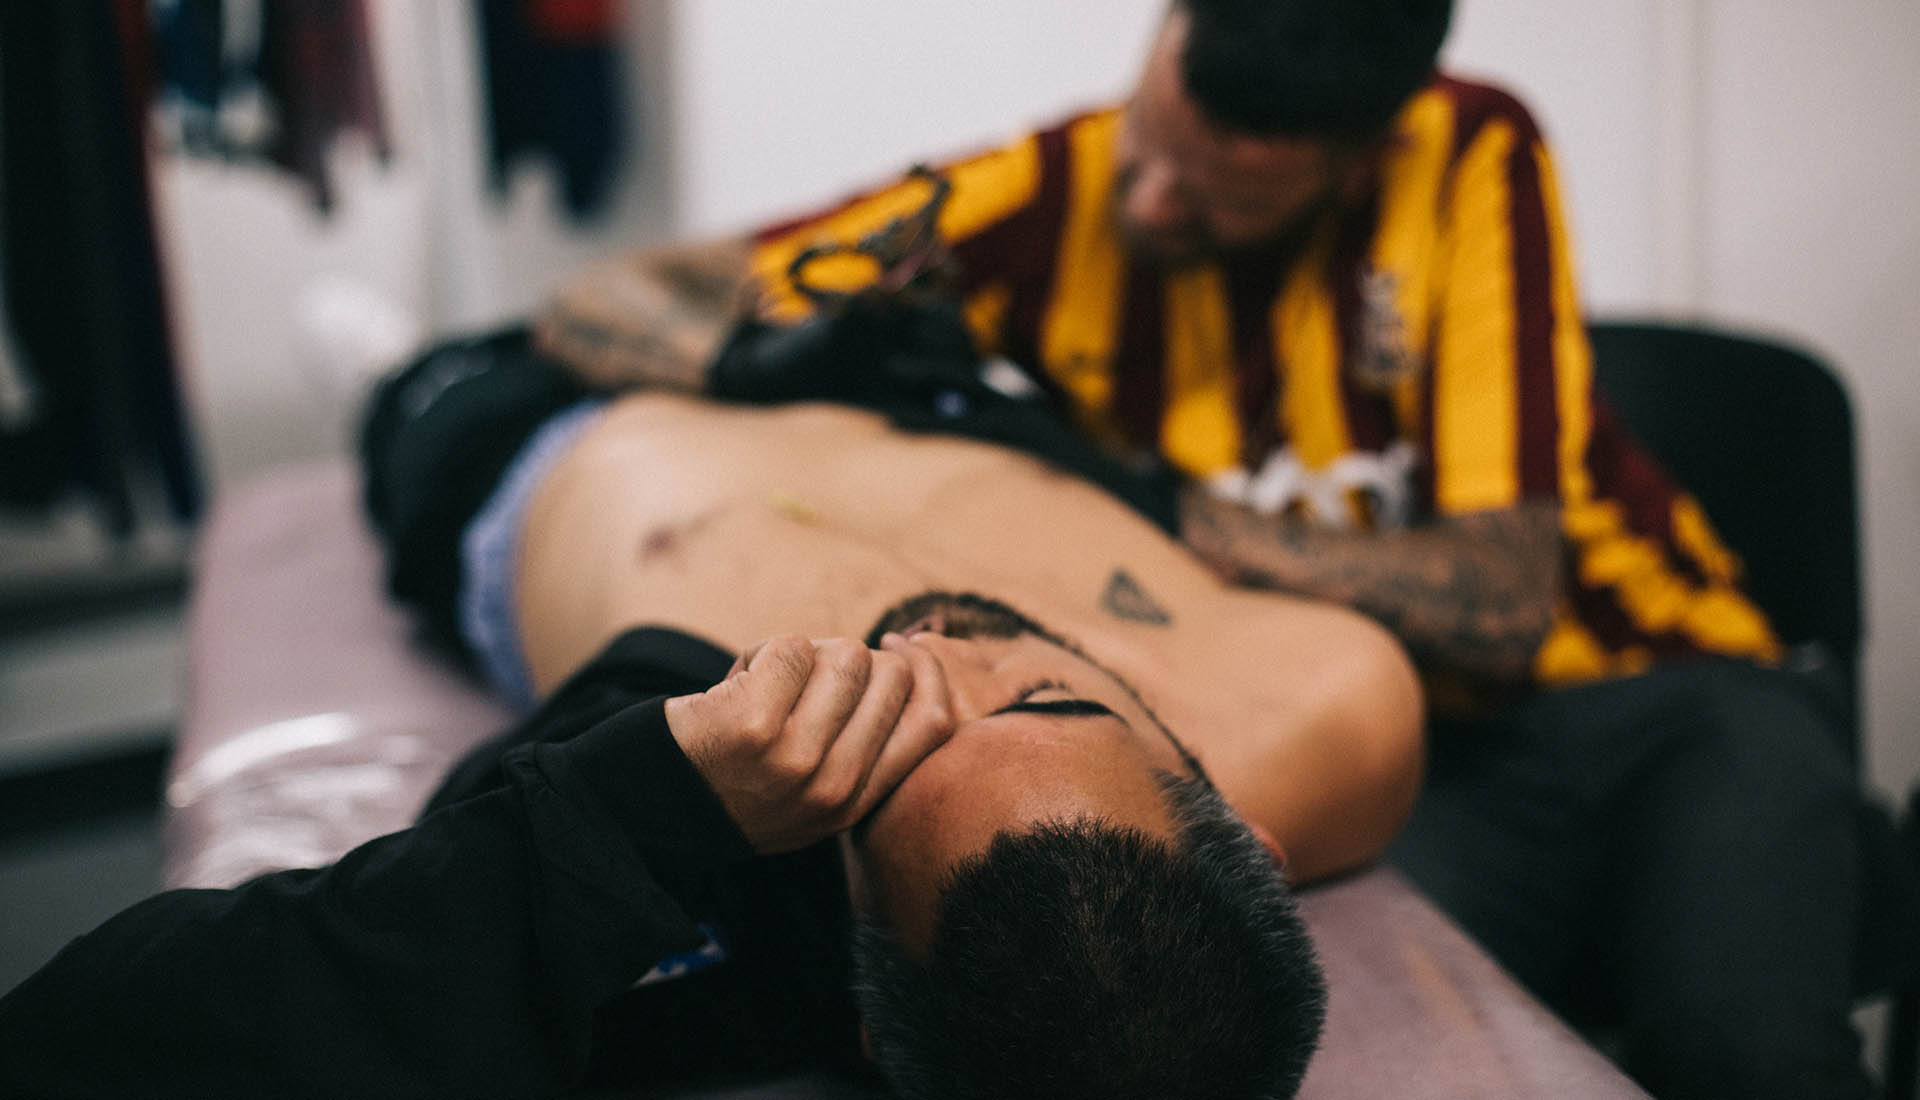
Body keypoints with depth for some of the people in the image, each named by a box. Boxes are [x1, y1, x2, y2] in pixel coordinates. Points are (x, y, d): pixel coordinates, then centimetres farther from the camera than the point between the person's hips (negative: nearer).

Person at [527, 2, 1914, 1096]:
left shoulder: (1470, 159, -11)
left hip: (1653, 692, 0)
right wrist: (770, 359, -26)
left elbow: (1503, 597, -17)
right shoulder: (1053, 202, -7)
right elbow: (599, 307, -4)